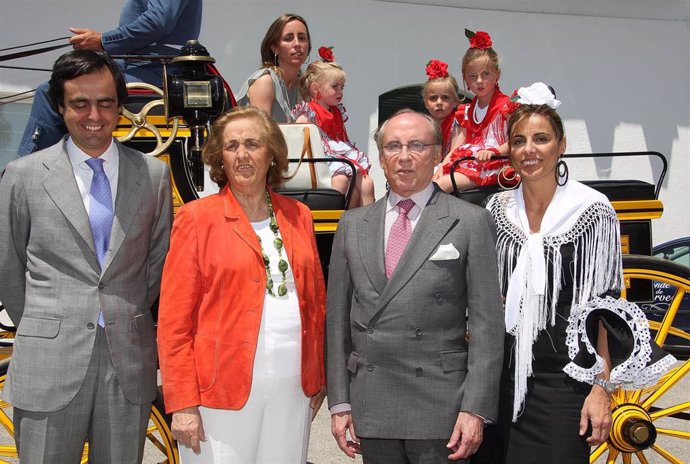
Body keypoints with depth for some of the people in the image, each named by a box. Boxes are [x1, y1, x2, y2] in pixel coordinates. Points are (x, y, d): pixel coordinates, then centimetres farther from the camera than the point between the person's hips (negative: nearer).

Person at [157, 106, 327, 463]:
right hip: (222, 391, -3)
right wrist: (183, 403, -9)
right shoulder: (198, 218, -2)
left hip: (292, 391, 4)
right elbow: (174, 319, -5)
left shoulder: (298, 216, 10)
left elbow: (317, 303, 14)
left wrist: (318, 379, 9)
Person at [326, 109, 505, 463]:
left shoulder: (470, 223, -1)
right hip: (369, 407, 3)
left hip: (440, 407, -3)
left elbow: (487, 324, -5)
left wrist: (476, 409, -10)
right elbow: (337, 317, 9)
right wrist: (339, 403, 6)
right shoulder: (353, 225, 9)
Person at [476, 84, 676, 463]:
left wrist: (602, 388, -11)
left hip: (564, 379, -3)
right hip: (503, 376, 4)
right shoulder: (497, 209, 4)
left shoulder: (592, 211, -7)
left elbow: (604, 308, -7)